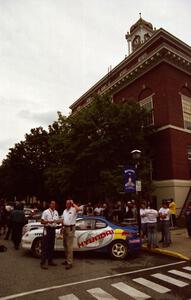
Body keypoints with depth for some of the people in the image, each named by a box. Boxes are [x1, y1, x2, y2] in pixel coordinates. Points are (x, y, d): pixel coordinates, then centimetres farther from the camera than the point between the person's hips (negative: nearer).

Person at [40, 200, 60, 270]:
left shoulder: (56, 212, 10)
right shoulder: (45, 212, -8)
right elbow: (42, 221, -11)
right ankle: (42, 263, 2)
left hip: (53, 230, 6)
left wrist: (60, 221, -7)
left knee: (51, 246, 14)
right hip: (47, 229, -6)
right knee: (45, 247, -5)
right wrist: (49, 221, -27)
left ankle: (50, 261, 26)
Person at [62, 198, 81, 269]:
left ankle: (69, 262, -3)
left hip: (71, 228, -8)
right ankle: (67, 259, 29)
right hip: (65, 227, 8)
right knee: (65, 245, 15)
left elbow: (79, 209, -33)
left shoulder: (73, 209, -11)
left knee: (69, 245, -9)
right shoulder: (65, 210, 14)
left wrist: (73, 203, -23)